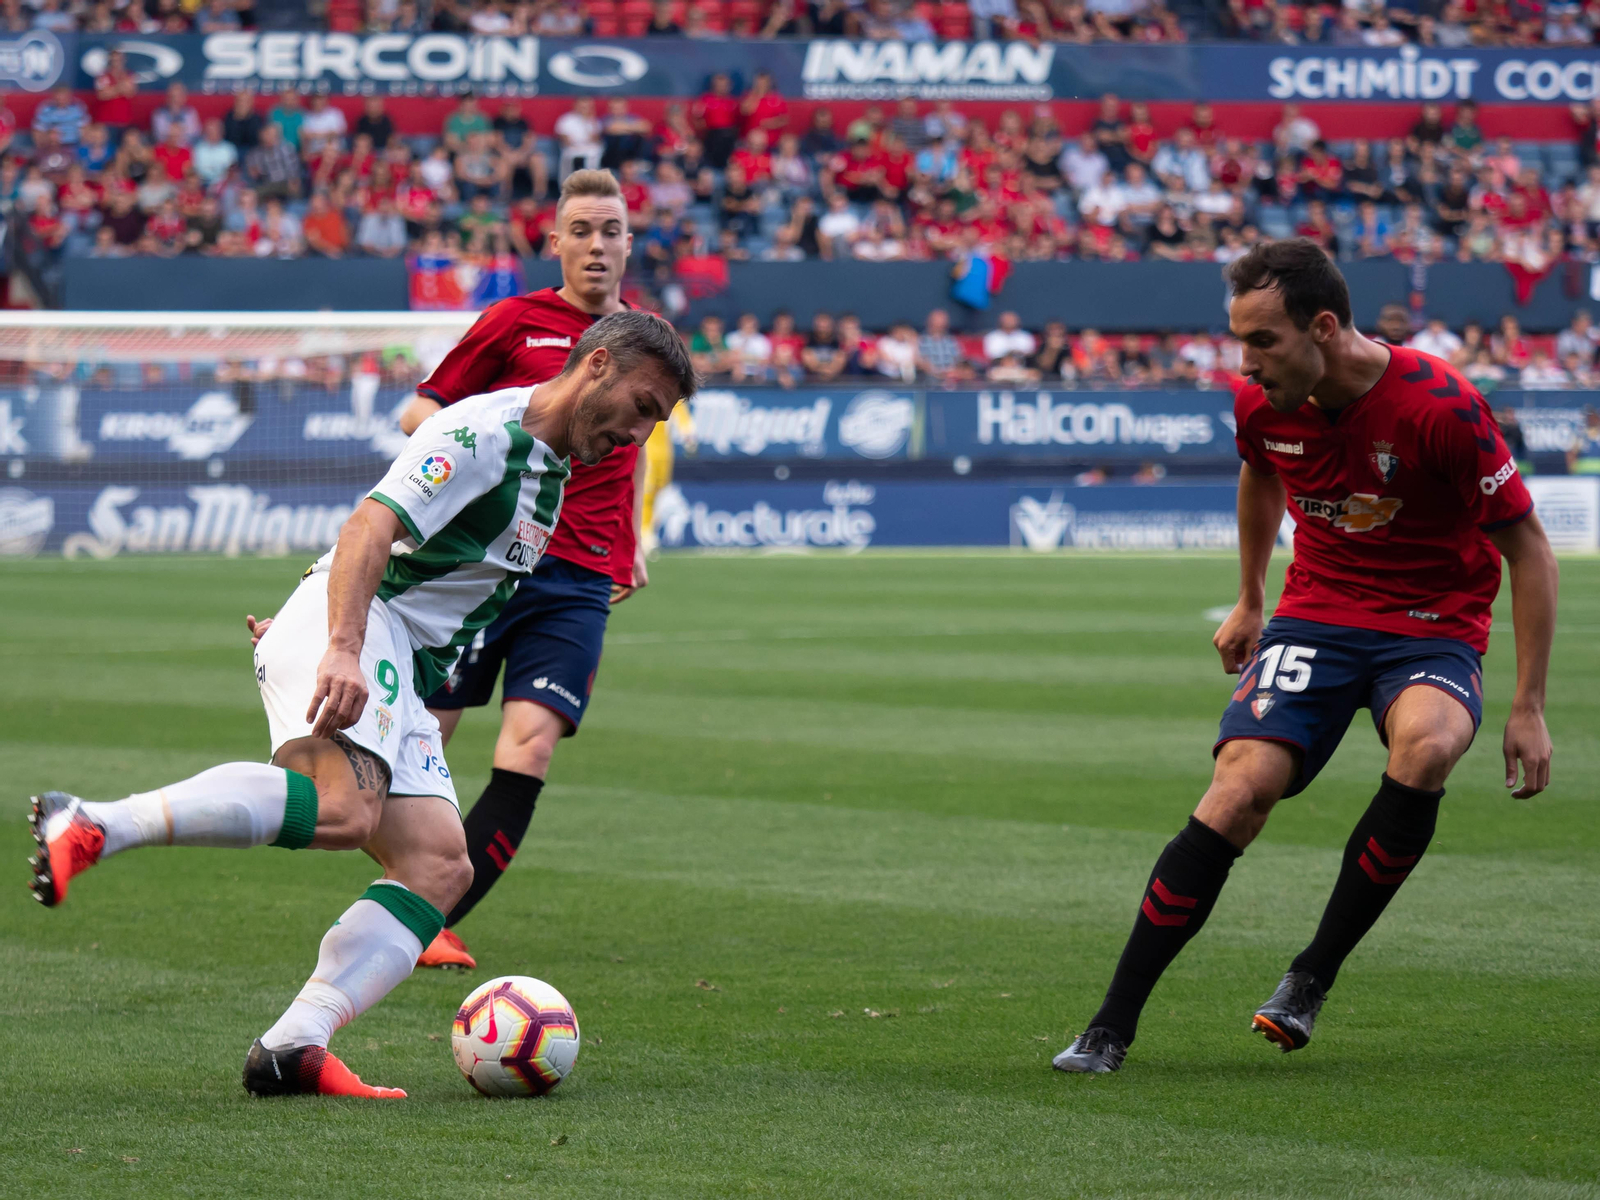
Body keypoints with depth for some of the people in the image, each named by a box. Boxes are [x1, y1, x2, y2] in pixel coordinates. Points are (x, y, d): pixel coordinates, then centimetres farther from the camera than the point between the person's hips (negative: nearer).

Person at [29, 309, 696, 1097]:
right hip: (351, 629, -10)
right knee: (343, 808, -35)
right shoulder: (485, 432, -7)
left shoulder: (552, 468, 25)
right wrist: (343, 650, -32)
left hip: (402, 680, 10)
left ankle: (292, 1047, -21)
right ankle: (88, 829, -38)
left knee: (439, 864, -9)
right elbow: (369, 528, -19)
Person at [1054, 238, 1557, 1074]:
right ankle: (1111, 1026, -15)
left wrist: (1528, 707, -13)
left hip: (1433, 628, -3)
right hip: (1316, 614, 3)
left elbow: (1528, 549, -11)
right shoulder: (1263, 408, -7)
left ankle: (1312, 978, -20)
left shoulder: (1438, 406, -22)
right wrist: (1249, 602, 29)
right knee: (1242, 787, -20)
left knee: (1426, 747, -36)